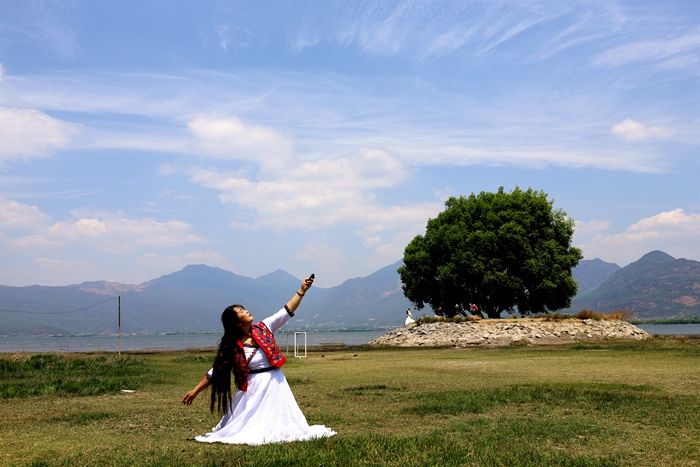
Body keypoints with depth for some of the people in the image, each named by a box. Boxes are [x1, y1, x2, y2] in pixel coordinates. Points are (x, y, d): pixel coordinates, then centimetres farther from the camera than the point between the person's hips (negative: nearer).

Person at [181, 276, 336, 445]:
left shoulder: (264, 328, -1)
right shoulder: (231, 348, -8)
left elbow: (287, 311, -3)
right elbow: (214, 372, -2)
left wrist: (302, 290, -10)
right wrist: (196, 390, -5)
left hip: (275, 384, 3)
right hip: (253, 389, -2)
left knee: (278, 423, 3)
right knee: (250, 425, 0)